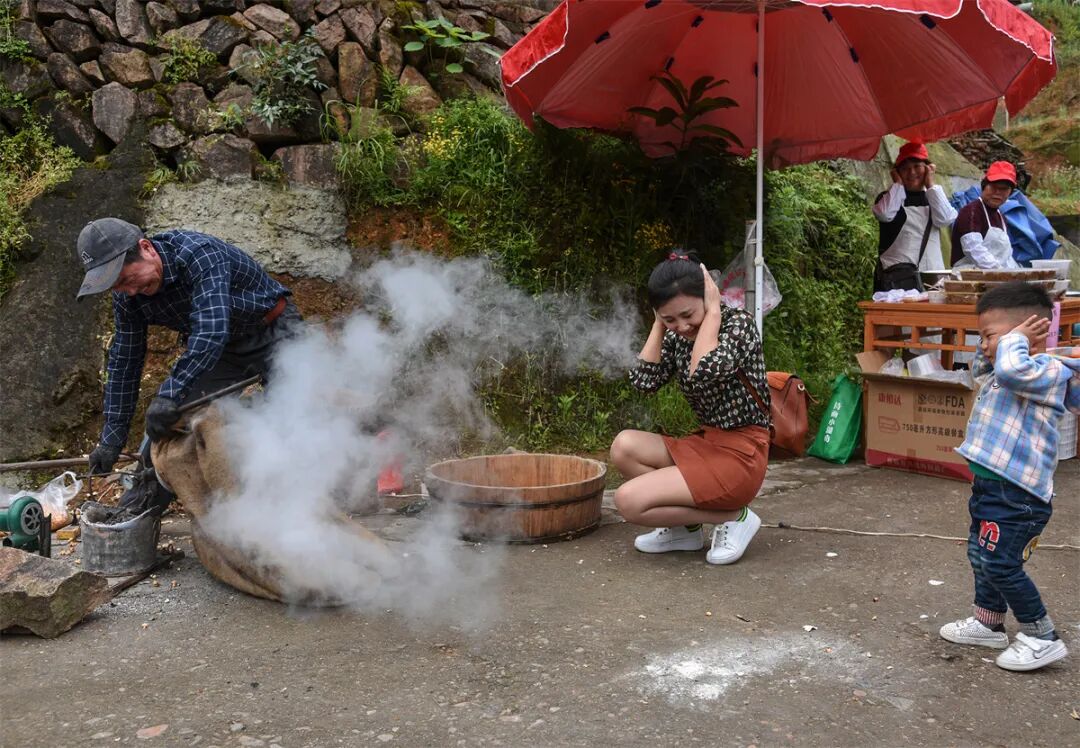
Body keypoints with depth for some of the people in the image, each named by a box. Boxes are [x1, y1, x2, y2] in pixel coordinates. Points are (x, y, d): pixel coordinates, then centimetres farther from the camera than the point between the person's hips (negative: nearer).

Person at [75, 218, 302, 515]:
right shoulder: (128, 295, -11)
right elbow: (124, 362, -3)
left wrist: (170, 393, -51)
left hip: (273, 332, -6)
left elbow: (211, 331, -44)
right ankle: (157, 487, 19)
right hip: (222, 348, 6)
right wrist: (111, 438, -3)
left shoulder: (197, 254, -33)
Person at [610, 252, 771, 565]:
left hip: (741, 454, -8)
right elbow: (643, 381, -7)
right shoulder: (677, 337, 6)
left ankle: (733, 517, -1)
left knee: (629, 501, -16)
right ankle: (685, 527, 3)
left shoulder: (739, 322, -13)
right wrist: (660, 323, -4)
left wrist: (712, 311, -19)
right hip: (705, 444, 8)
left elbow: (701, 373, -30)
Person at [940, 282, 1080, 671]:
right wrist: (989, 350, 15)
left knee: (1000, 563, -7)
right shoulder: (1000, 374, 14)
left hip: (1017, 493, -11)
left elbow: (1011, 371, -38)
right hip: (991, 484, 11)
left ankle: (1041, 637, 9)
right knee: (981, 554, 21)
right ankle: (988, 623, 37)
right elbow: (982, 371, 36)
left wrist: (1014, 340, -19)